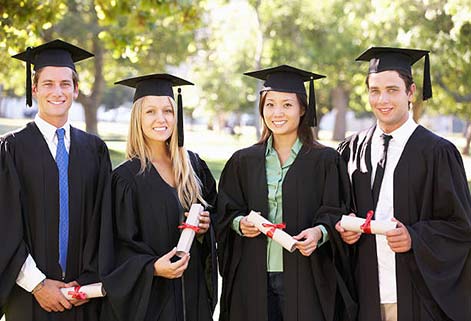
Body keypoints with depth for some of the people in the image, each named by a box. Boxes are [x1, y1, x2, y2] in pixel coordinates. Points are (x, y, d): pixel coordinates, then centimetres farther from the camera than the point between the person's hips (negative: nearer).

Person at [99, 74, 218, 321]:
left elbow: (211, 208, 18)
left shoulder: (193, 166, 5)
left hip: (193, 290, 5)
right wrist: (152, 267, -26)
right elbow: (120, 247, -11)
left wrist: (205, 226, -3)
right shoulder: (126, 178, -10)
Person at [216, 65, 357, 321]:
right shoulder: (243, 162, 9)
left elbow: (335, 213, -2)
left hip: (305, 279, -2)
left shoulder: (325, 160, 1)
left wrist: (319, 232, -21)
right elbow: (226, 213, 12)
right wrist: (240, 223, -9)